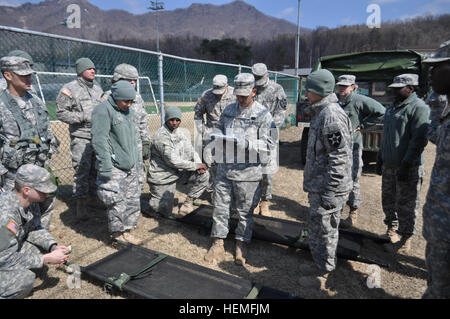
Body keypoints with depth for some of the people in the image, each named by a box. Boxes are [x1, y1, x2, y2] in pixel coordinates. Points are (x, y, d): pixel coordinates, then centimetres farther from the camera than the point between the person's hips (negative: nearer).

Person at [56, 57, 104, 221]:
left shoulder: (98, 89, 16)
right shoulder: (70, 89, -5)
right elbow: (61, 113, -8)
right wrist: (84, 117, -16)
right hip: (81, 138, -6)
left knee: (97, 170, 13)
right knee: (82, 171, -4)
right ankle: (81, 205, 6)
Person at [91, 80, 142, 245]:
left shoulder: (128, 111, 14)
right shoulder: (103, 110, -12)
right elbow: (99, 141, -18)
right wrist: (106, 168, -21)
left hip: (130, 166, 8)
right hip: (114, 168, -8)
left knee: (133, 200, 12)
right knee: (117, 203, -3)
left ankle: (127, 231, 26)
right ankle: (117, 235, 15)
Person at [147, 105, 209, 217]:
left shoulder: (179, 132, 2)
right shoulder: (161, 136, -22)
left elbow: (191, 151, 4)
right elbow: (173, 160, -27)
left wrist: (198, 164, -16)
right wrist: (195, 166, -21)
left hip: (178, 172, 7)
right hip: (163, 177, -6)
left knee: (204, 174, -13)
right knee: (166, 213, 1)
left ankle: (188, 203, 2)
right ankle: (152, 200, 31)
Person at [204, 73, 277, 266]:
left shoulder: (263, 114, -5)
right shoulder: (228, 110, 10)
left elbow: (270, 145, -10)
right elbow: (218, 131, 22)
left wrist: (247, 144, -23)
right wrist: (220, 138, -2)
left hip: (248, 173, -4)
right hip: (224, 169, 4)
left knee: (245, 211, 10)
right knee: (220, 206, 11)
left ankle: (241, 245, 29)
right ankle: (218, 243, 28)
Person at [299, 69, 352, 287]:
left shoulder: (332, 116, -20)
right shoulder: (320, 112, 13)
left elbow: (340, 158, -24)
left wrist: (330, 193, -23)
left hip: (328, 189, -10)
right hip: (318, 185, 10)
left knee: (323, 230, 4)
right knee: (318, 228, 21)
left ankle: (323, 273, 23)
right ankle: (322, 265, 38)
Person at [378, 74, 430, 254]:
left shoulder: (419, 107, -11)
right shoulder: (393, 107, 15)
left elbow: (419, 140, -19)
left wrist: (406, 164, -22)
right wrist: (381, 157, 18)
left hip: (408, 167, -8)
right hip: (389, 165, 8)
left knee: (406, 204, 2)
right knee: (388, 199, 17)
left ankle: (406, 237, 16)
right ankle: (392, 226, 35)